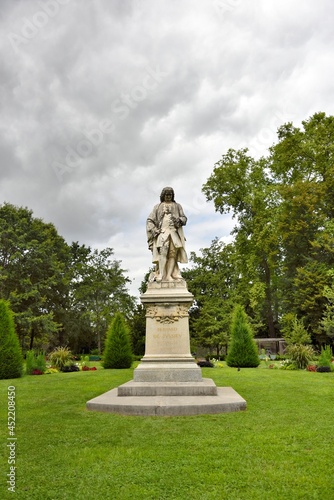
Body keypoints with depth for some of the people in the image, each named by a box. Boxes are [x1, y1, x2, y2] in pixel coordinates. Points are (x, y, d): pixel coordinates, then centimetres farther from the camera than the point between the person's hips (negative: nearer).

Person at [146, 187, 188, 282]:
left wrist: (178, 220, -8)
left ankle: (169, 275, -20)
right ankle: (161, 276, -26)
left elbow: (184, 218, 14)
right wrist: (154, 230, -5)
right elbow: (149, 220, 12)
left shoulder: (177, 206, 23)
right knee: (162, 252, -19)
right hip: (162, 232, -1)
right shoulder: (158, 207, 20)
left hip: (174, 232, 1)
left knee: (173, 253, -14)